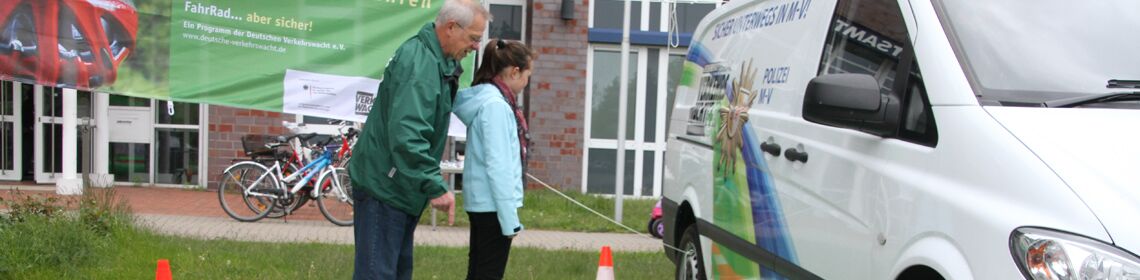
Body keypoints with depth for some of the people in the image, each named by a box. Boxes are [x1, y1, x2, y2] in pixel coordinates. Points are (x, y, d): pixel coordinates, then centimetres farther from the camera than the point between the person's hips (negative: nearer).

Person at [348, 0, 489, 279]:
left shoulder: (436, 58, 9)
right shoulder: (419, 63, -24)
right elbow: (406, 133, -34)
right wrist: (435, 186, -34)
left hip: (400, 185, 10)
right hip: (384, 185, -10)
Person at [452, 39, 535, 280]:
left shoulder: (485, 99, 10)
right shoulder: (496, 105, -18)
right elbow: (498, 166, -22)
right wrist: (509, 217, -19)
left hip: (481, 201, 9)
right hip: (493, 204, -9)